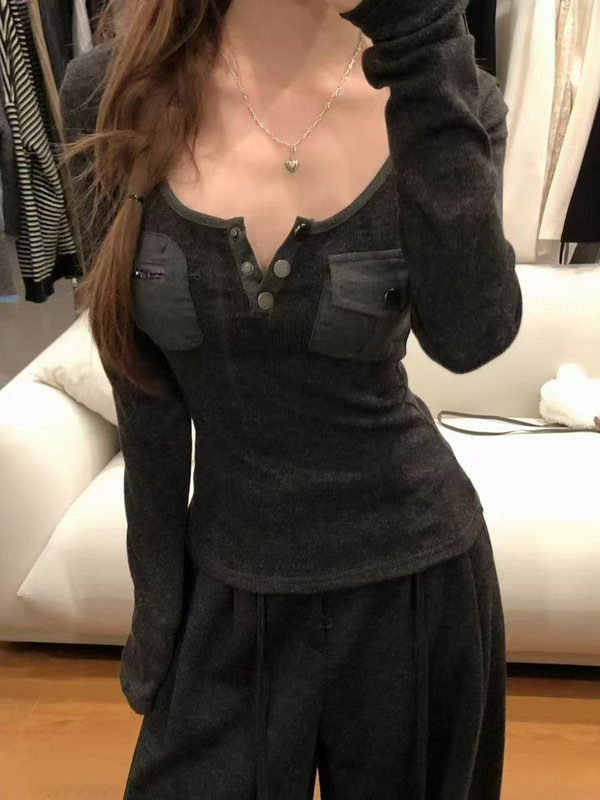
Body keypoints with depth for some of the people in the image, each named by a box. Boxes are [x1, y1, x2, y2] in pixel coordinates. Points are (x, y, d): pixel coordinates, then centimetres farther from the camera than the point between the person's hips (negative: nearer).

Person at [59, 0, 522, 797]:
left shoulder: (445, 98, -8)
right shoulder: (113, 95, -9)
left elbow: (471, 335, -27)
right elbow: (147, 400, -5)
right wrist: (156, 610, 2)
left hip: (410, 575, 1)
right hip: (228, 590, 0)